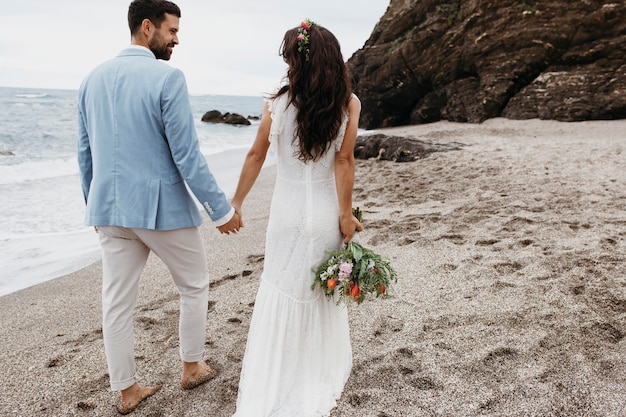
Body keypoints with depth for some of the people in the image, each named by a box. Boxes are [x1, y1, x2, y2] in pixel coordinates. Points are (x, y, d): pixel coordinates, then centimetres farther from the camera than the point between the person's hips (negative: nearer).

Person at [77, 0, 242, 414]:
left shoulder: (93, 78, 7)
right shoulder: (167, 77, -14)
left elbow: (85, 152, 12)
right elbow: (186, 155, -17)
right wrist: (222, 209, -9)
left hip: (110, 210, 6)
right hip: (162, 208, -6)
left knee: (117, 302, 12)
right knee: (194, 287, 16)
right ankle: (192, 367, 32)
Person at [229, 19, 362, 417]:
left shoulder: (277, 103, -6)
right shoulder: (348, 103, -7)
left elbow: (256, 156, 1)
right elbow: (344, 162, -12)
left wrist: (236, 202, 12)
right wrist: (346, 214, -8)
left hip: (288, 213, 0)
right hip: (326, 213, 0)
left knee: (280, 294, 14)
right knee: (324, 294, 18)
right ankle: (320, 380, 36)